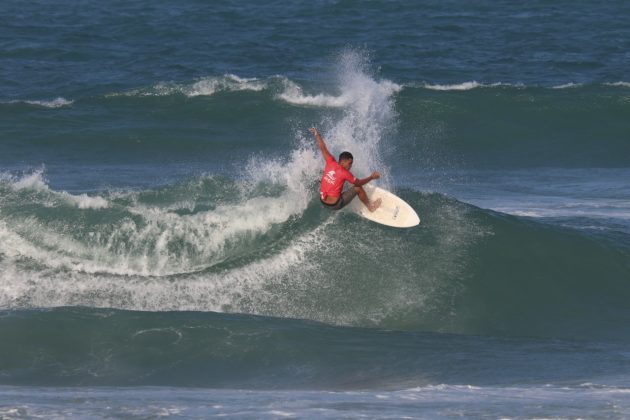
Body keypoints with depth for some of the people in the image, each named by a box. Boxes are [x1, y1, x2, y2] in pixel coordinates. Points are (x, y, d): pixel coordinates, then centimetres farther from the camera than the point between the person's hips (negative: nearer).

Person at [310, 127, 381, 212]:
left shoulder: (331, 163, -8)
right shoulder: (345, 173, -21)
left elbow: (322, 147, 0)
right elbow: (359, 183, -9)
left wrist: (316, 134, 11)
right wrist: (372, 177, 4)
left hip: (323, 201, 7)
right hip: (335, 205, -7)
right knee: (358, 188, 4)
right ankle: (370, 207, 26)